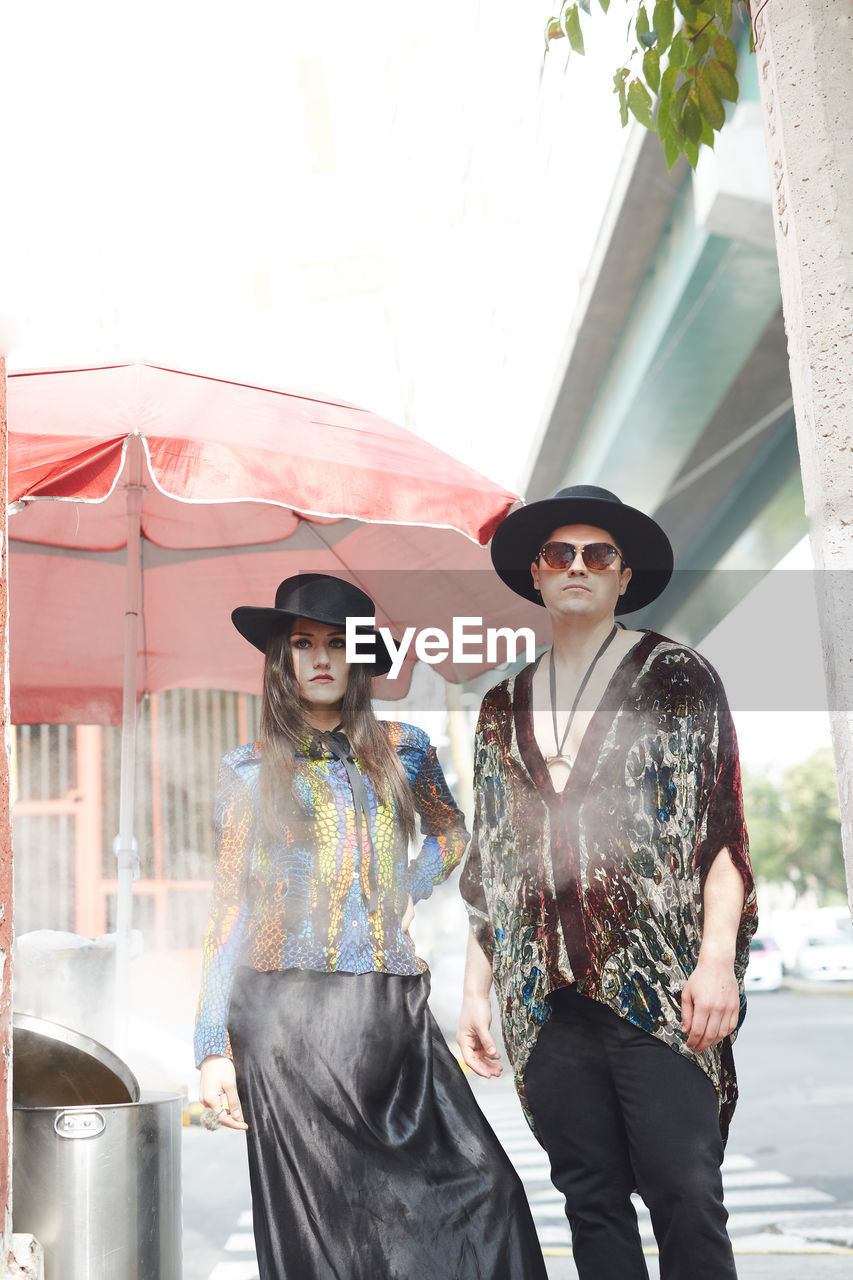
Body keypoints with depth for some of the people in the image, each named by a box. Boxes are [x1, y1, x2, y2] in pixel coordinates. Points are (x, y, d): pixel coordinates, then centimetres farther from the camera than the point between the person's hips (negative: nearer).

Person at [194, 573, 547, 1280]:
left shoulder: (402, 749, 10)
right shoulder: (250, 770, 6)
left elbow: (452, 833, 27)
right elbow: (230, 905, 4)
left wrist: (407, 898, 9)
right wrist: (214, 1044, -1)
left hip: (392, 1009, 2)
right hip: (287, 1016, -1)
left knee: (480, 1188, -7)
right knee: (320, 1217, 1)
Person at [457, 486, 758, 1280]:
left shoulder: (677, 678, 5)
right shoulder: (503, 708, 15)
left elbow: (723, 827, -2)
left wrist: (717, 957, -13)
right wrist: (476, 988, 11)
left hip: (658, 984, -3)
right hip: (545, 998, 4)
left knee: (684, 1192, -7)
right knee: (591, 1199, 8)